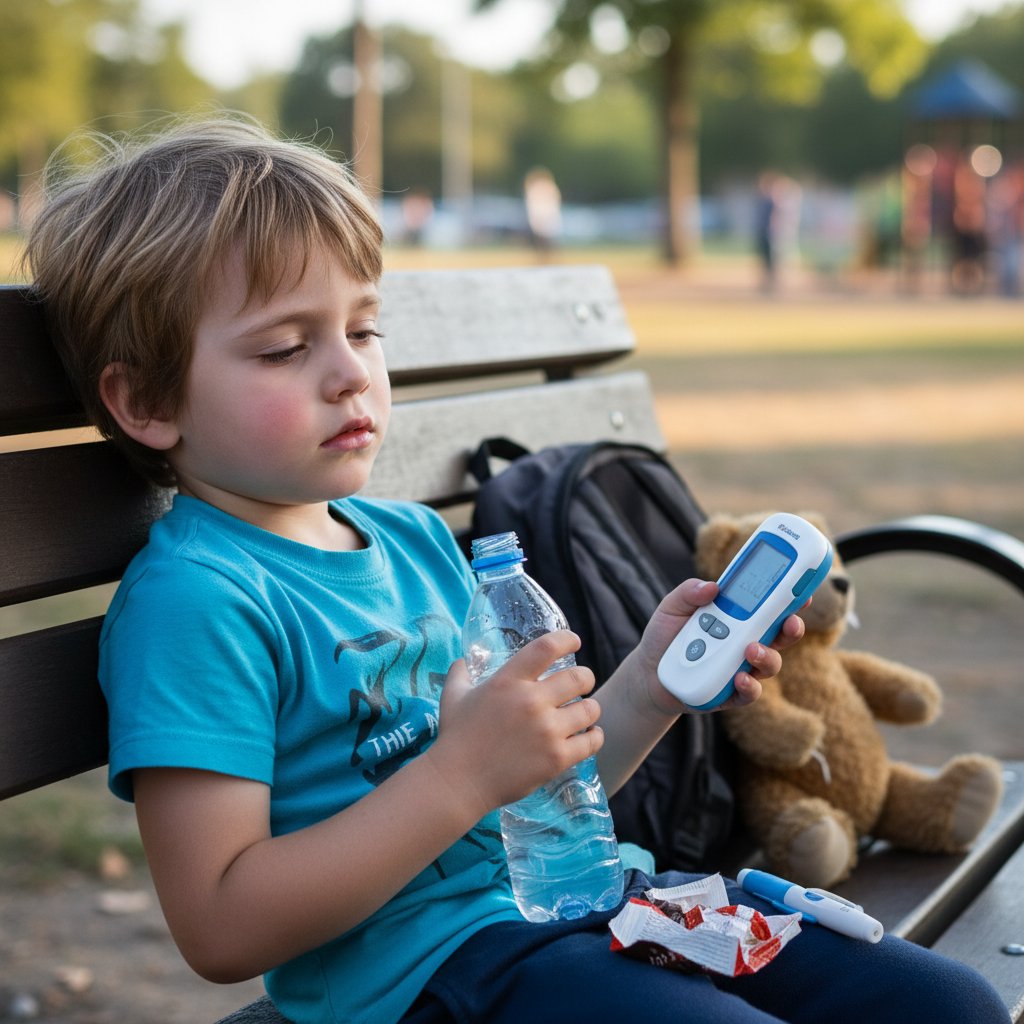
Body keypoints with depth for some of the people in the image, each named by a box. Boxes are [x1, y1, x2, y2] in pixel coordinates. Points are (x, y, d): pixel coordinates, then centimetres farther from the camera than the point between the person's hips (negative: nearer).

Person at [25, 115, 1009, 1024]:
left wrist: (647, 690, 1)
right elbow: (223, 930, -19)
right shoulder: (192, 600, -13)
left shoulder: (414, 539, 12)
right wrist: (464, 775, -24)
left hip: (574, 899, 8)